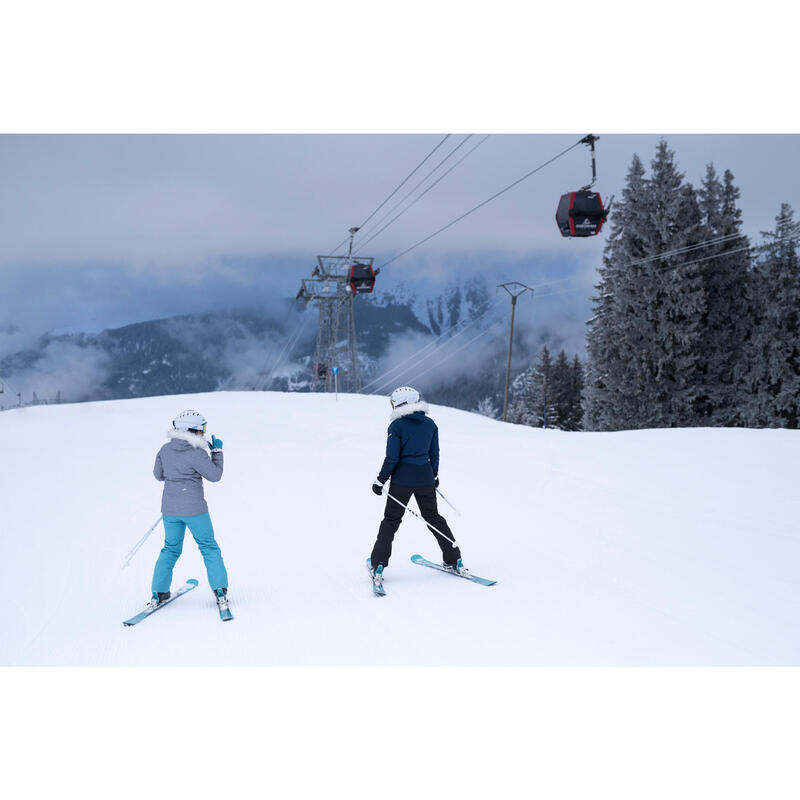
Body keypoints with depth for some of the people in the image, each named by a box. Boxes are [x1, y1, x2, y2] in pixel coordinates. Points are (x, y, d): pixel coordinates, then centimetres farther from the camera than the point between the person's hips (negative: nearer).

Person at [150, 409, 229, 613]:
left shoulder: (166, 450, 0)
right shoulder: (197, 454, -17)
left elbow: (158, 474, 12)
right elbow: (215, 475, -7)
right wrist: (217, 451, 1)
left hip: (170, 508, 5)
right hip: (194, 509, -5)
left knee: (171, 549, 20)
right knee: (209, 548, 8)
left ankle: (158, 592, 19)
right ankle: (220, 592, 5)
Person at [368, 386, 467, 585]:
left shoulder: (397, 426, -11)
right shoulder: (430, 424, 3)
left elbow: (392, 458, -12)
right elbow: (434, 454, 10)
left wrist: (380, 480, -3)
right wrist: (434, 476, 23)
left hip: (402, 478, -4)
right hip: (425, 477, 4)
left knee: (391, 520, 6)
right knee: (433, 517, 17)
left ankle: (379, 565, 0)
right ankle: (454, 560, 17)